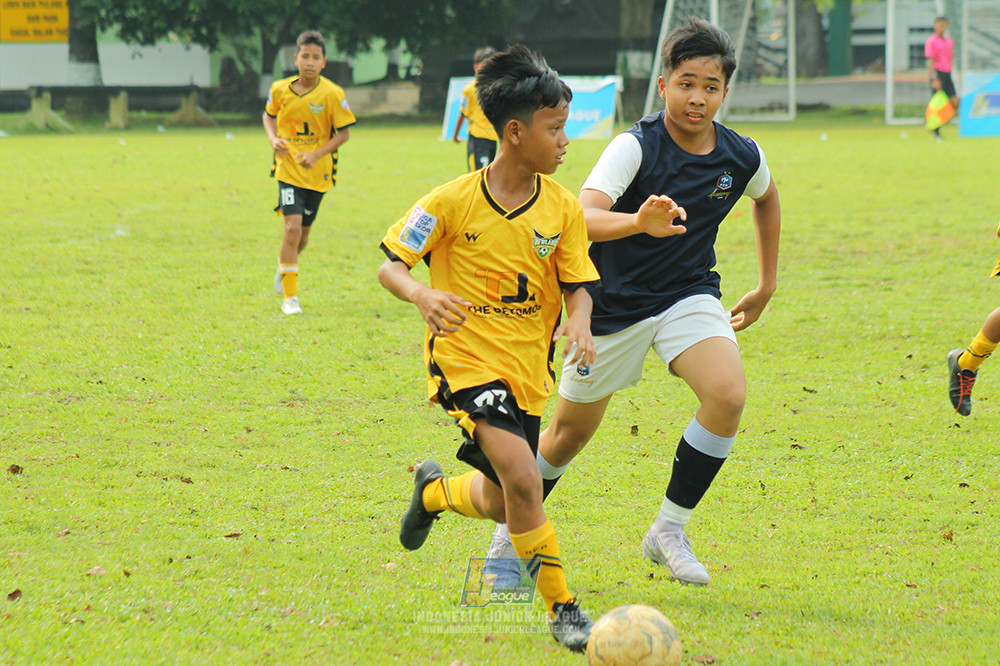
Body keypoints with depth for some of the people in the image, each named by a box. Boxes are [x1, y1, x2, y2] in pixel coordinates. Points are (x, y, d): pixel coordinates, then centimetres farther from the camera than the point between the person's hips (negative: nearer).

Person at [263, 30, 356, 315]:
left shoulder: (332, 94, -11)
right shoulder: (280, 90, -4)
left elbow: (344, 132, -6)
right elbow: (269, 115, 16)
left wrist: (316, 155, -18)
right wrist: (273, 139, -4)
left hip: (317, 172, 1)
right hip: (288, 168, -1)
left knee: (302, 233, 11)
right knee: (293, 226, -17)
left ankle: (285, 264, 48)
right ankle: (290, 296, -10)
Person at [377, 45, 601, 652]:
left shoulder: (563, 208, -1)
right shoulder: (453, 202, -11)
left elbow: (577, 284, 4)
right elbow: (390, 264, -6)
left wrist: (579, 322, -19)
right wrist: (422, 294, -28)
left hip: (528, 370, 5)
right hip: (466, 358, -5)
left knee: (502, 504, 13)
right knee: (523, 476, -23)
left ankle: (436, 491, 47)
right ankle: (562, 608, -12)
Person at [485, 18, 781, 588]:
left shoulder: (742, 157, -7)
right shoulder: (636, 147, -22)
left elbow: (767, 199, 19)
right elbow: (583, 217, -37)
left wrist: (766, 286, 21)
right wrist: (639, 224, -57)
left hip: (689, 295, 3)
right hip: (615, 301, -3)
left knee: (728, 394, -24)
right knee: (573, 429, 9)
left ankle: (670, 530, -9)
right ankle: (513, 531, 35)